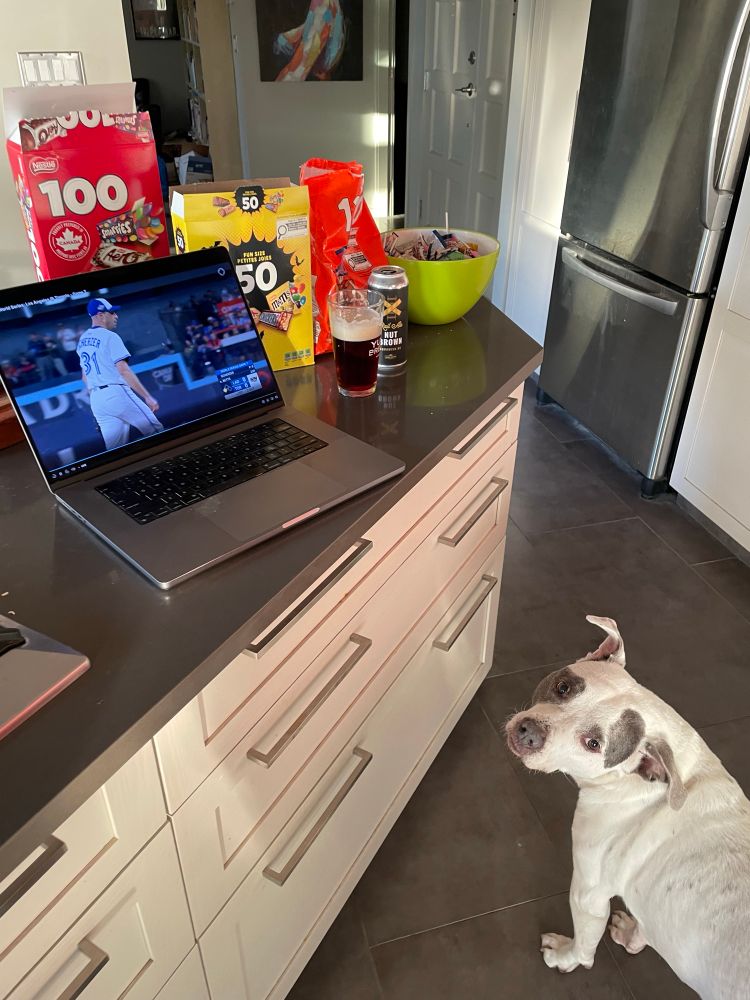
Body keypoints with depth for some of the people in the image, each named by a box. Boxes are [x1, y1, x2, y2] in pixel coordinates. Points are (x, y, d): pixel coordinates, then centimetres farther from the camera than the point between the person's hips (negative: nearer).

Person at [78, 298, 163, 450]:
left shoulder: (82, 340, 18)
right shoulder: (109, 336, -6)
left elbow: (85, 376, 21)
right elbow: (123, 370, -15)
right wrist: (147, 397, -16)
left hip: (96, 400, 8)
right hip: (116, 393, -8)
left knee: (113, 448, 7)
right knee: (156, 432, -5)